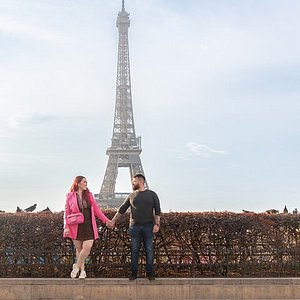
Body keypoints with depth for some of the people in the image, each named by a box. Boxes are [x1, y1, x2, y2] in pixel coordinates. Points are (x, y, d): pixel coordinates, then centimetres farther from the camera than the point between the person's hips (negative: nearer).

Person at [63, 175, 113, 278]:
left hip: (88, 226, 2)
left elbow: (96, 209, 11)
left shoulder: (89, 195, 9)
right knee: (79, 249, 5)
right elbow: (66, 212, 0)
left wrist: (106, 220, 5)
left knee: (87, 247, -11)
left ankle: (76, 267, 8)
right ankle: (82, 271, 18)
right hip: (76, 227, -2)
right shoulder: (70, 196, 1)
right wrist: (66, 227, -9)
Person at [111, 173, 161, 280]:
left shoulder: (152, 194, 6)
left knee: (149, 250, 1)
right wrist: (113, 221, 13)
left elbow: (157, 210, 3)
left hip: (148, 227, -2)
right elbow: (122, 209, 17)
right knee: (134, 250, 3)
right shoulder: (132, 196, 13)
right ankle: (134, 272, 10)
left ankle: (150, 272, 10)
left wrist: (157, 224, -8)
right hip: (134, 227, 2)